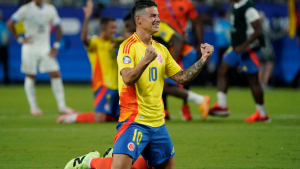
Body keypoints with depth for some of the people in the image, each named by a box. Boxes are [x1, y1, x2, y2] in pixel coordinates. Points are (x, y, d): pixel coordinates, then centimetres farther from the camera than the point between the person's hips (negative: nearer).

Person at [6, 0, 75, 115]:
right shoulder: (26, 9, -6)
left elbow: (58, 29, 11)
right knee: (30, 76, 1)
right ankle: (33, 107, 9)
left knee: (56, 74, -5)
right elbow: (9, 24, -5)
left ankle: (61, 106, -1)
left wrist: (55, 47, 3)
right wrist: (19, 39, -8)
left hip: (45, 48, 3)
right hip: (30, 48, -3)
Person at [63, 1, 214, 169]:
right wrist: (146, 60, -35)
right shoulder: (129, 47, -9)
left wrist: (203, 59, 3)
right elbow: (128, 78, -22)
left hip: (158, 122, 7)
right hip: (134, 120, -7)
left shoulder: (161, 49, 13)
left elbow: (181, 77, 13)